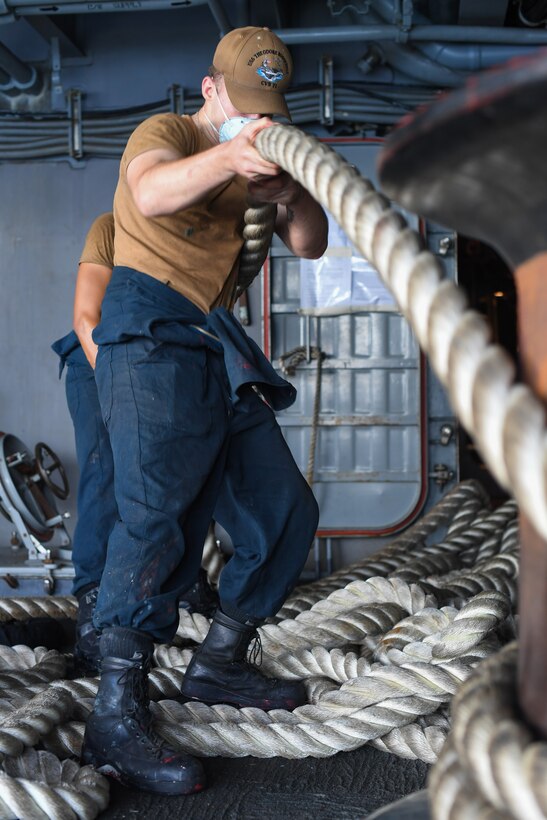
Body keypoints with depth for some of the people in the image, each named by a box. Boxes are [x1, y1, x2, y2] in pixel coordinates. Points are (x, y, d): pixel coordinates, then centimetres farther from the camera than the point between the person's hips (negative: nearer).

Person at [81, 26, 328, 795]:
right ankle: (117, 717, -21)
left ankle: (218, 664, 20)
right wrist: (229, 156, -43)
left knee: (286, 513, 7)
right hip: (152, 334, -8)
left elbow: (309, 245, 10)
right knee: (157, 506, -23)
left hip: (222, 352, 8)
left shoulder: (256, 164, 21)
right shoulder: (166, 132, 0)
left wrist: (292, 194, -11)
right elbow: (151, 192, -25)